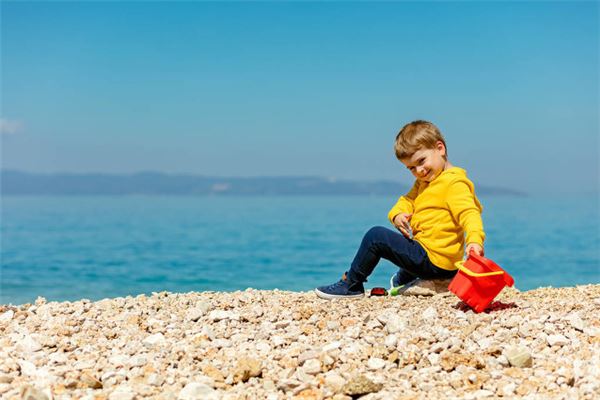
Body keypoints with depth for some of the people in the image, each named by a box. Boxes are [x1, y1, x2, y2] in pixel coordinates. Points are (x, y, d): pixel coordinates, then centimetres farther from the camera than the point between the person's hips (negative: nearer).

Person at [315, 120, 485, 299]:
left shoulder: (455, 184, -14)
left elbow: (469, 212, -25)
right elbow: (408, 200, 14)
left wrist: (475, 240, -43)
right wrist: (397, 215, -10)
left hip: (433, 260, -10)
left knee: (376, 236, -12)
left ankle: (351, 285, -1)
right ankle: (404, 278, 44)